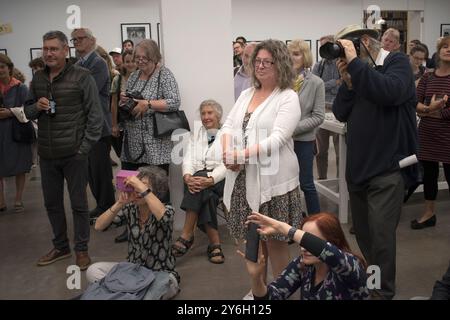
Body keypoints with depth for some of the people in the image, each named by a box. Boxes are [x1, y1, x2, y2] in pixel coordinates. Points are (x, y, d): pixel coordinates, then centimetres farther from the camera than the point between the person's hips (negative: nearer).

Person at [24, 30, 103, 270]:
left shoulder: (81, 77, -7)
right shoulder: (38, 78, 9)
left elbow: (95, 115, -8)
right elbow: (28, 111, 18)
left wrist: (85, 148, -12)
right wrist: (36, 106, -6)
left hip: (73, 154, -5)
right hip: (47, 154, 5)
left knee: (79, 203, 6)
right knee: (52, 203, 15)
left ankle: (81, 250, 21)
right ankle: (60, 247, 32)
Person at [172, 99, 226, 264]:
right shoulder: (196, 133, 19)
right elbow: (188, 158, 6)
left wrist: (210, 180, -28)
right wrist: (187, 176, -17)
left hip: (219, 180, -3)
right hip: (196, 177, 3)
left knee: (201, 188, -36)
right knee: (205, 197, -32)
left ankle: (187, 235, -29)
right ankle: (215, 243, -27)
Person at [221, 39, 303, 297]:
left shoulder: (288, 97, -7)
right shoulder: (247, 94, 13)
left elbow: (277, 139, -18)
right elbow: (228, 126, 8)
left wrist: (242, 154, -25)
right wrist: (228, 155, -11)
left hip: (273, 179, -6)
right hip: (243, 178, 6)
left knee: (275, 240, 3)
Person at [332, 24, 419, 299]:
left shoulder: (398, 62, -4)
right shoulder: (357, 72, 13)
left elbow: (390, 92, -26)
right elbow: (341, 114, 5)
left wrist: (355, 61, -21)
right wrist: (348, 81, -9)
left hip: (387, 169, -6)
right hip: (357, 167, 7)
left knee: (380, 235, -5)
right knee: (363, 233, 16)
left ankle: (384, 291, 12)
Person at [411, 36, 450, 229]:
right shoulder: (427, 77, 7)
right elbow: (414, 103, -3)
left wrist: (429, 110, -14)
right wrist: (429, 108, -22)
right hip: (427, 135, 4)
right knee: (429, 174, 14)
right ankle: (429, 213, 29)